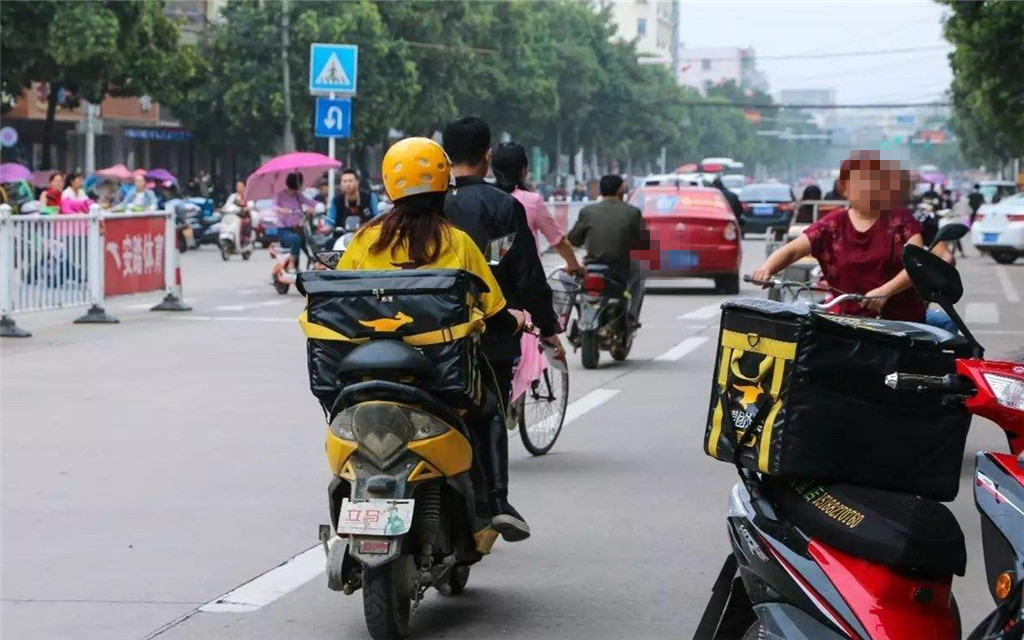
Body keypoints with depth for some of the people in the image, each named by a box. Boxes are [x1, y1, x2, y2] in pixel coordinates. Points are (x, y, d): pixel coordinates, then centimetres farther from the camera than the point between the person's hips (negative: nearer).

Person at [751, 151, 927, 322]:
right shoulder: (833, 225, 4)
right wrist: (766, 269, -23)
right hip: (853, 320, 2)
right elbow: (792, 251, -2)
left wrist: (885, 291, -26)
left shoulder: (900, 219, 1)